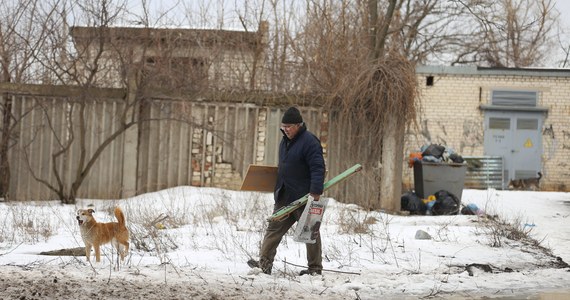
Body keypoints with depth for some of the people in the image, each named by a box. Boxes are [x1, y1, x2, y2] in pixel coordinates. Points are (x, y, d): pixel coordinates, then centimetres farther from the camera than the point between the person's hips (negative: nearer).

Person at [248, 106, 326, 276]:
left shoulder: (309, 142, -14)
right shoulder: (285, 141, 14)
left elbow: (318, 168, -20)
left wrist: (316, 192, -27)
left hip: (303, 197, -8)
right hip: (284, 196, 9)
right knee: (274, 228, 4)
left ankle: (315, 268, 9)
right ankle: (264, 263, 3)